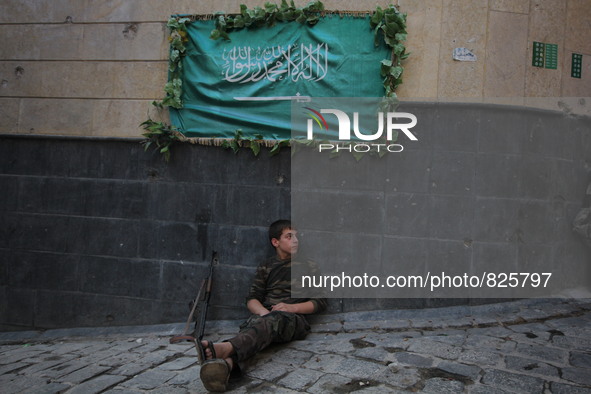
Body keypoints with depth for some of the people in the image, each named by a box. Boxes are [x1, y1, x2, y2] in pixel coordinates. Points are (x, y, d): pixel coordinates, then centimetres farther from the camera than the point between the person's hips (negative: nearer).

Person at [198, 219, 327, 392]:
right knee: (254, 324, -37)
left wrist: (292, 307, -10)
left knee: (273, 320, -40)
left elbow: (320, 302, 10)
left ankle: (226, 348, -69)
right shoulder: (266, 266, 21)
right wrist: (264, 312, -13)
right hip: (265, 315, 2)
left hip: (293, 320, -2)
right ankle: (227, 362, -71)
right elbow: (252, 299, 13)